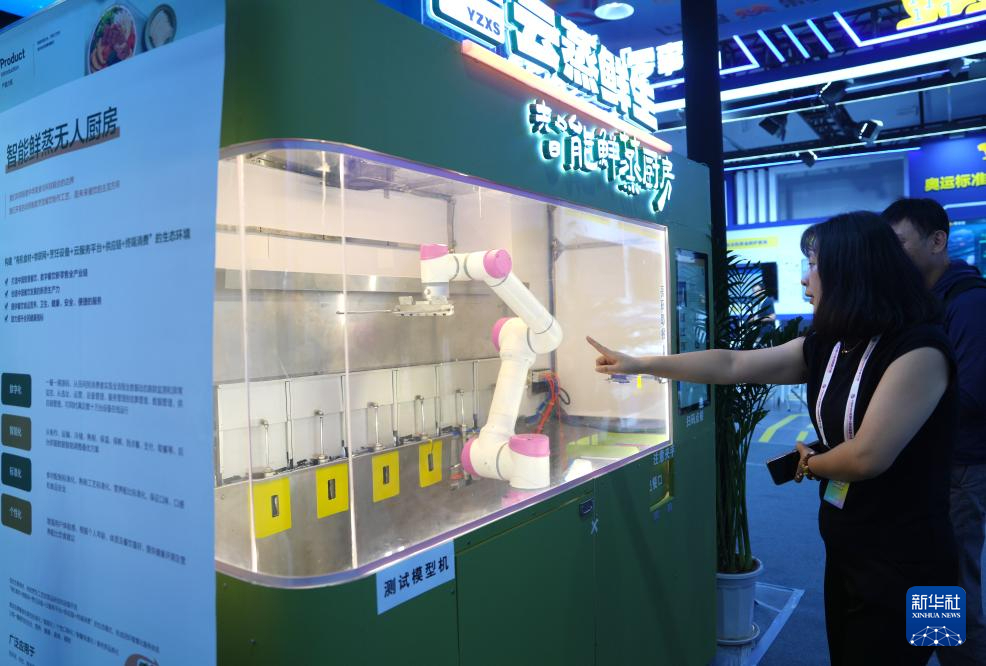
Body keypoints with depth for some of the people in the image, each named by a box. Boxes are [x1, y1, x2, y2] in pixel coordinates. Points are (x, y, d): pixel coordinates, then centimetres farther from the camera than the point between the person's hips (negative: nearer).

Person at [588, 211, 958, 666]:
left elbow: (867, 456, -26)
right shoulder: (826, 346, 1)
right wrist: (637, 364, 5)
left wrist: (810, 464, -5)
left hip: (901, 564, -7)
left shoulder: (919, 349, -22)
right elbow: (732, 365, 4)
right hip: (845, 552, 7)